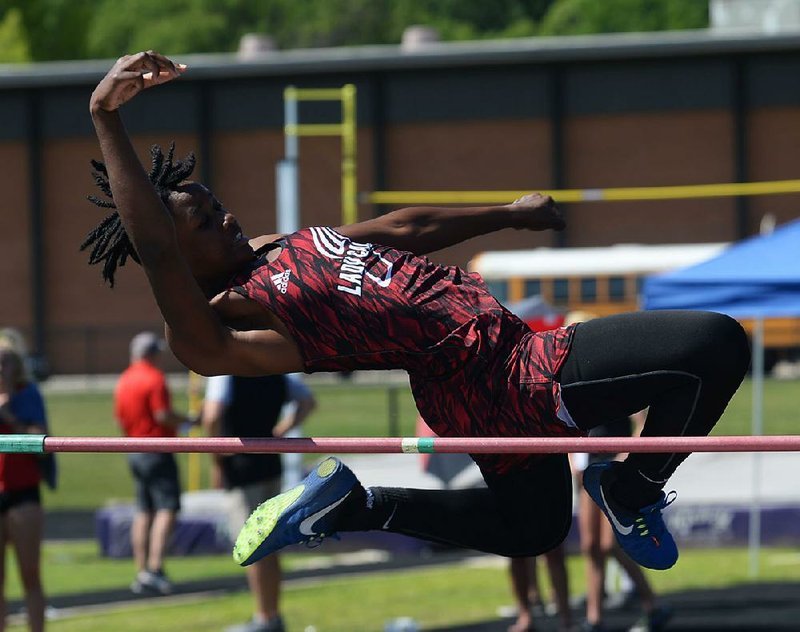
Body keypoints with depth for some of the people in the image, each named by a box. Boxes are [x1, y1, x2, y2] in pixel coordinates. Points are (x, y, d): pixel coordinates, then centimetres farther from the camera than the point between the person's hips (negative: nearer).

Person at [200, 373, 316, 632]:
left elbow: (213, 416, -29)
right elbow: (308, 401, 18)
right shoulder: (276, 373, 7)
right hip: (271, 464, 8)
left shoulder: (225, 371, -16)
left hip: (242, 468, -8)